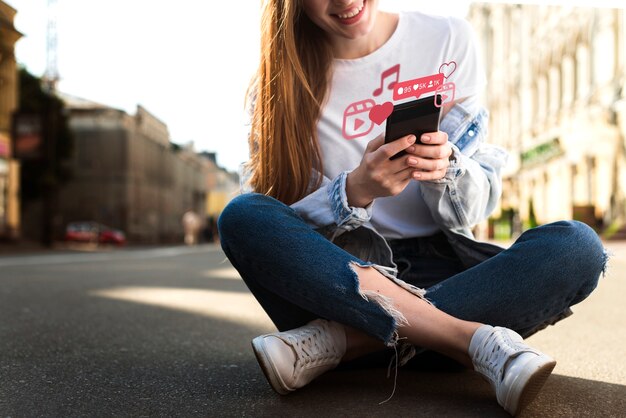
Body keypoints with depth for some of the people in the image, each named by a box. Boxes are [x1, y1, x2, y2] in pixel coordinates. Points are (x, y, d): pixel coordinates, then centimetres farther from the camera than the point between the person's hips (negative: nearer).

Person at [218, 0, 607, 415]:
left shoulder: (449, 38, 2)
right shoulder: (281, 84, 1)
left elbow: (481, 204, 2)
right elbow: (277, 226, -5)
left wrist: (445, 169, -21)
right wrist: (355, 191, -24)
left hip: (440, 272, 1)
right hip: (340, 276, 0)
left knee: (578, 246, -24)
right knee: (242, 217, -27)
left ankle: (340, 340, -29)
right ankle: (476, 337, -30)